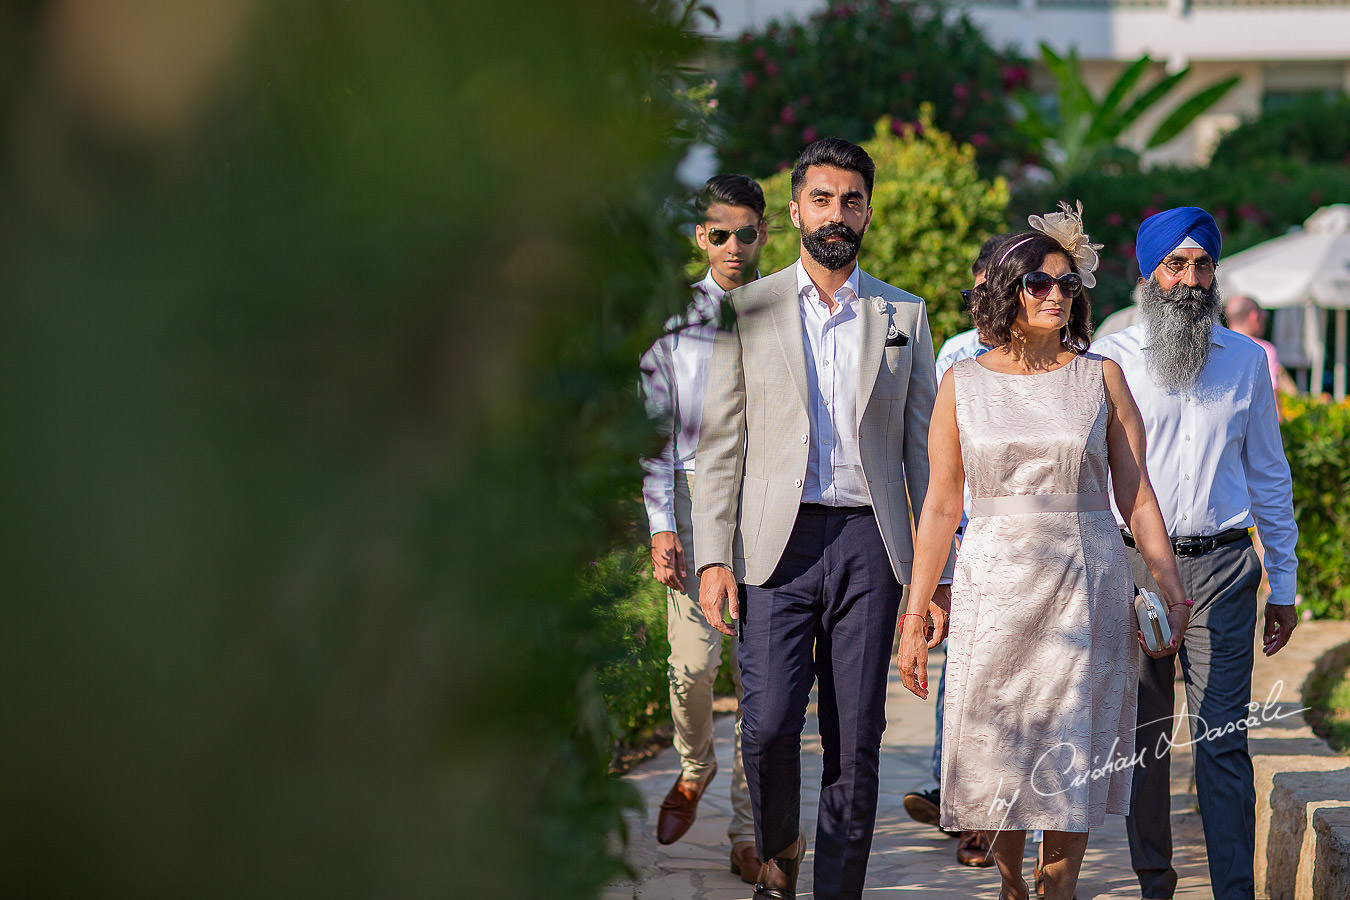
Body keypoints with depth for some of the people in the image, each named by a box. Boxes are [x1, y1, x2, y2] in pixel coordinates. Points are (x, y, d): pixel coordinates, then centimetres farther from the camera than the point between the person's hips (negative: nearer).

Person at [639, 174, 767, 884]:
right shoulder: (674, 320, 7)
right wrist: (662, 526, -4)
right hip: (697, 495, 0)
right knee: (694, 659, -11)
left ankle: (748, 832, 6)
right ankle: (694, 767, 21)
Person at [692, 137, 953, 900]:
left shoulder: (905, 316, 11)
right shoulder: (748, 310, 8)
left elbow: (925, 449, 10)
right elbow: (720, 443, 6)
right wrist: (713, 557, -4)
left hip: (870, 541, 1)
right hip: (778, 541, -1)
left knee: (857, 738, -1)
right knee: (769, 725, -10)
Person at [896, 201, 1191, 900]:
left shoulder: (1100, 376, 4)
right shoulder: (964, 382, 4)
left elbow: (1136, 493, 4)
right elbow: (941, 506, 5)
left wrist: (1171, 587, -3)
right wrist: (913, 617, 2)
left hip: (1087, 587, 0)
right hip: (995, 586, 0)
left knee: (1071, 760, 0)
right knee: (997, 757, 3)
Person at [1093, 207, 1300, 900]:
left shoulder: (1245, 360, 9)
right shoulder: (1109, 361, 3)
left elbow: (1267, 473, 15)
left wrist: (1283, 585, 13)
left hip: (1222, 567, 0)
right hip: (1132, 566, 0)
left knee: (1223, 740, -5)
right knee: (1141, 736, 5)